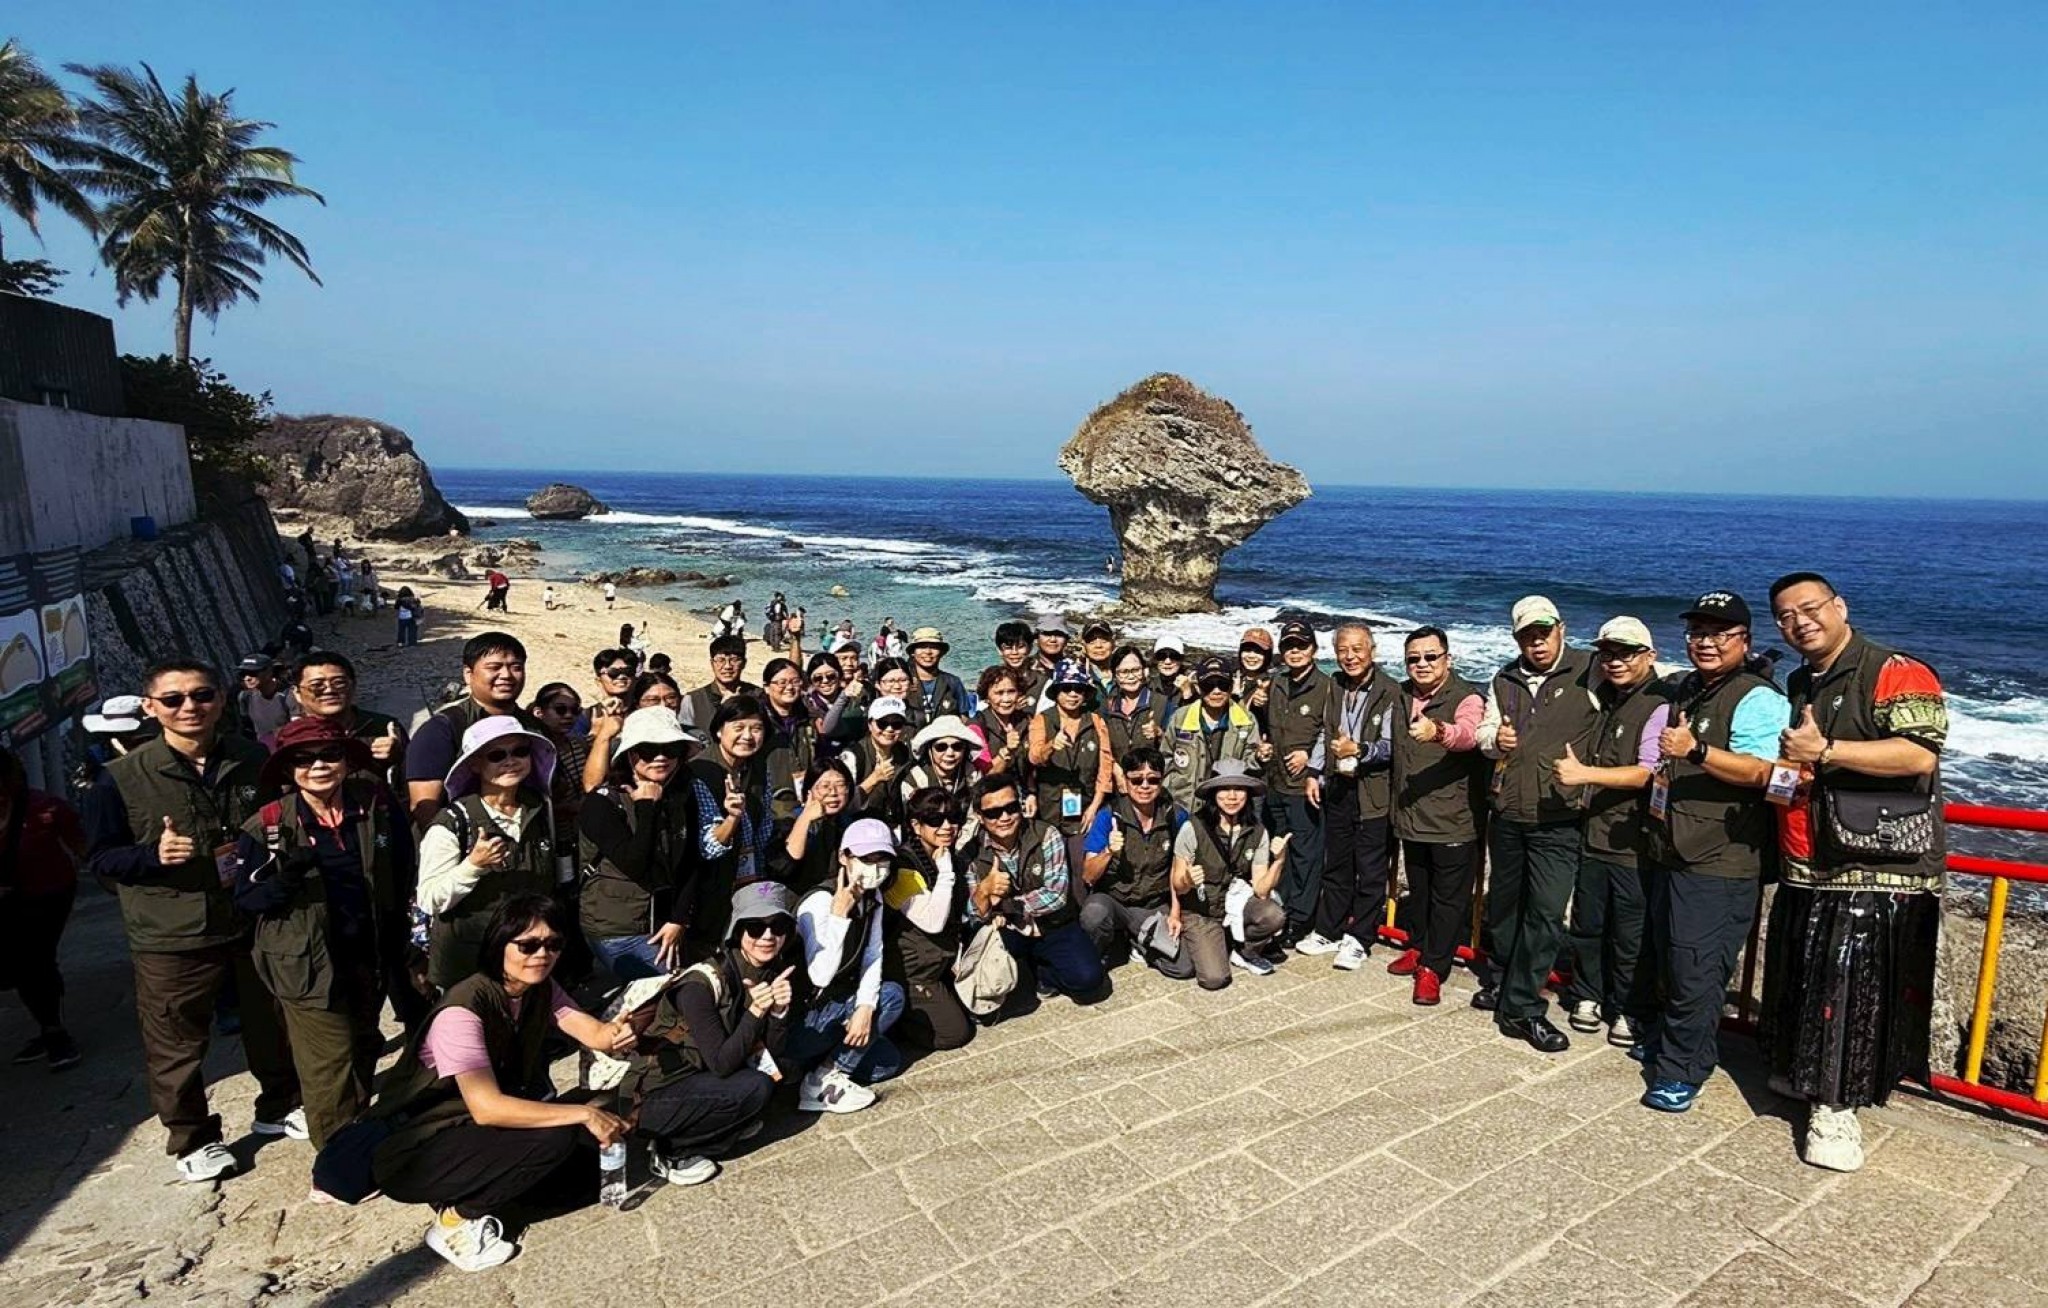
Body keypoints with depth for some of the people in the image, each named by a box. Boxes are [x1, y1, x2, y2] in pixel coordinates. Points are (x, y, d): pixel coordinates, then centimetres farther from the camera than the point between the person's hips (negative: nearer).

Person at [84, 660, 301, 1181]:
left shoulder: (254, 761, -1)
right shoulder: (122, 778, -10)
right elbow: (100, 857, -5)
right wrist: (154, 855, -23)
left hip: (257, 923, 3)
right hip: (171, 939, -3)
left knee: (273, 1028, 18)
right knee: (177, 1047, 8)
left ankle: (280, 1107, 40)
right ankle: (193, 1139, 30)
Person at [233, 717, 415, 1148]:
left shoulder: (378, 806, -7)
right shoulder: (265, 826, -12)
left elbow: (402, 875, 3)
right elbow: (246, 899, -9)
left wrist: (396, 939, 2)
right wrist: (284, 878, -29)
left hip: (369, 955, 3)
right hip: (306, 962, -3)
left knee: (362, 1050, 21)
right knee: (329, 1063, -1)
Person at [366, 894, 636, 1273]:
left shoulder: (542, 989, -3)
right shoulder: (463, 1010, -26)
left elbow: (591, 1032, -15)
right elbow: (487, 1108, -34)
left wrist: (615, 1034, -39)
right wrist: (584, 1114, -32)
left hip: (484, 1132, 8)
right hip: (414, 1153, -7)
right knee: (555, 1139, -28)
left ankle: (481, 1191, 4)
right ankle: (457, 1217, -10)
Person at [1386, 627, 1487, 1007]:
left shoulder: (1466, 698, -14)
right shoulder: (1402, 695, 7)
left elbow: (1468, 733, -37)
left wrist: (1438, 731, -58)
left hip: (1453, 819, -6)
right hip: (1411, 816, 6)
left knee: (1448, 897, 2)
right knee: (1418, 889, 20)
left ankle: (1432, 968, 11)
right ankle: (1418, 948, 36)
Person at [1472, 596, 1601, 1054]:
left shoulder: (1588, 673, -6)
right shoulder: (1504, 681, 10)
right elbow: (1484, 733, 19)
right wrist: (1494, 738, -5)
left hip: (1558, 821, -5)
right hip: (1507, 812, 5)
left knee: (1546, 911, -6)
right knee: (1502, 901, 18)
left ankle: (1522, 1008, 4)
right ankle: (1498, 978, 38)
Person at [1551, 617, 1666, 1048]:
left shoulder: (1659, 707, -12)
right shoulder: (1605, 701, 12)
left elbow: (1646, 773, -20)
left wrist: (1584, 774, -26)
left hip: (1633, 842, -7)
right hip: (1593, 834, 7)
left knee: (1631, 935, 5)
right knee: (1587, 923, 16)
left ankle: (1631, 1011, 20)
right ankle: (1587, 995, 31)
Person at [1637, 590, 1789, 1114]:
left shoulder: (1757, 699, -13)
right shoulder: (1684, 689, 14)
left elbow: (1764, 772, -27)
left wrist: (1696, 750, -34)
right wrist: (1662, 772, 18)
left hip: (1720, 864, -9)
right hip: (1675, 853, 9)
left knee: (1695, 968, -4)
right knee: (1672, 956, 20)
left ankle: (1681, 1071, 8)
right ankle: (1670, 1038, 36)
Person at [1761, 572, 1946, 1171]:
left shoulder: (1896, 673, -9)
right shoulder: (1796, 686, 17)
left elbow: (1920, 754, -23)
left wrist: (1823, 751, -22)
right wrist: (1784, 761, 15)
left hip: (1879, 870, -8)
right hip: (1806, 870, 8)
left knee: (1855, 988, -3)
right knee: (1800, 981, 15)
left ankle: (1835, 1105, 8)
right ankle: (1801, 1074, 31)